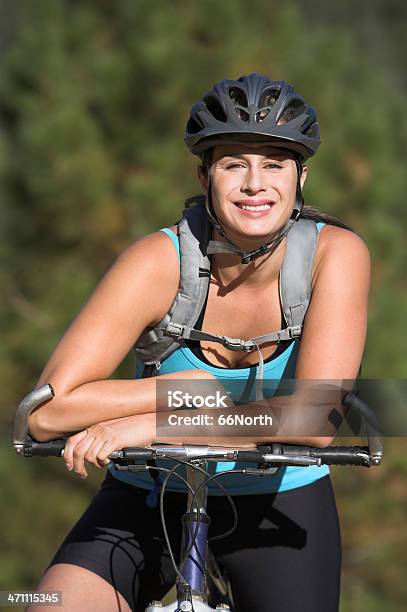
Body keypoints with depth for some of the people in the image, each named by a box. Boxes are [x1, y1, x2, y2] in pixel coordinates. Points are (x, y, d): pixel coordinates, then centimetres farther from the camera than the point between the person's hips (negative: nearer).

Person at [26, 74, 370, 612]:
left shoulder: (336, 255, -20)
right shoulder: (160, 261, -21)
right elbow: (49, 411, -25)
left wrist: (150, 427, -34)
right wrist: (191, 387, -28)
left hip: (281, 502, 1)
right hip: (152, 499, -1)